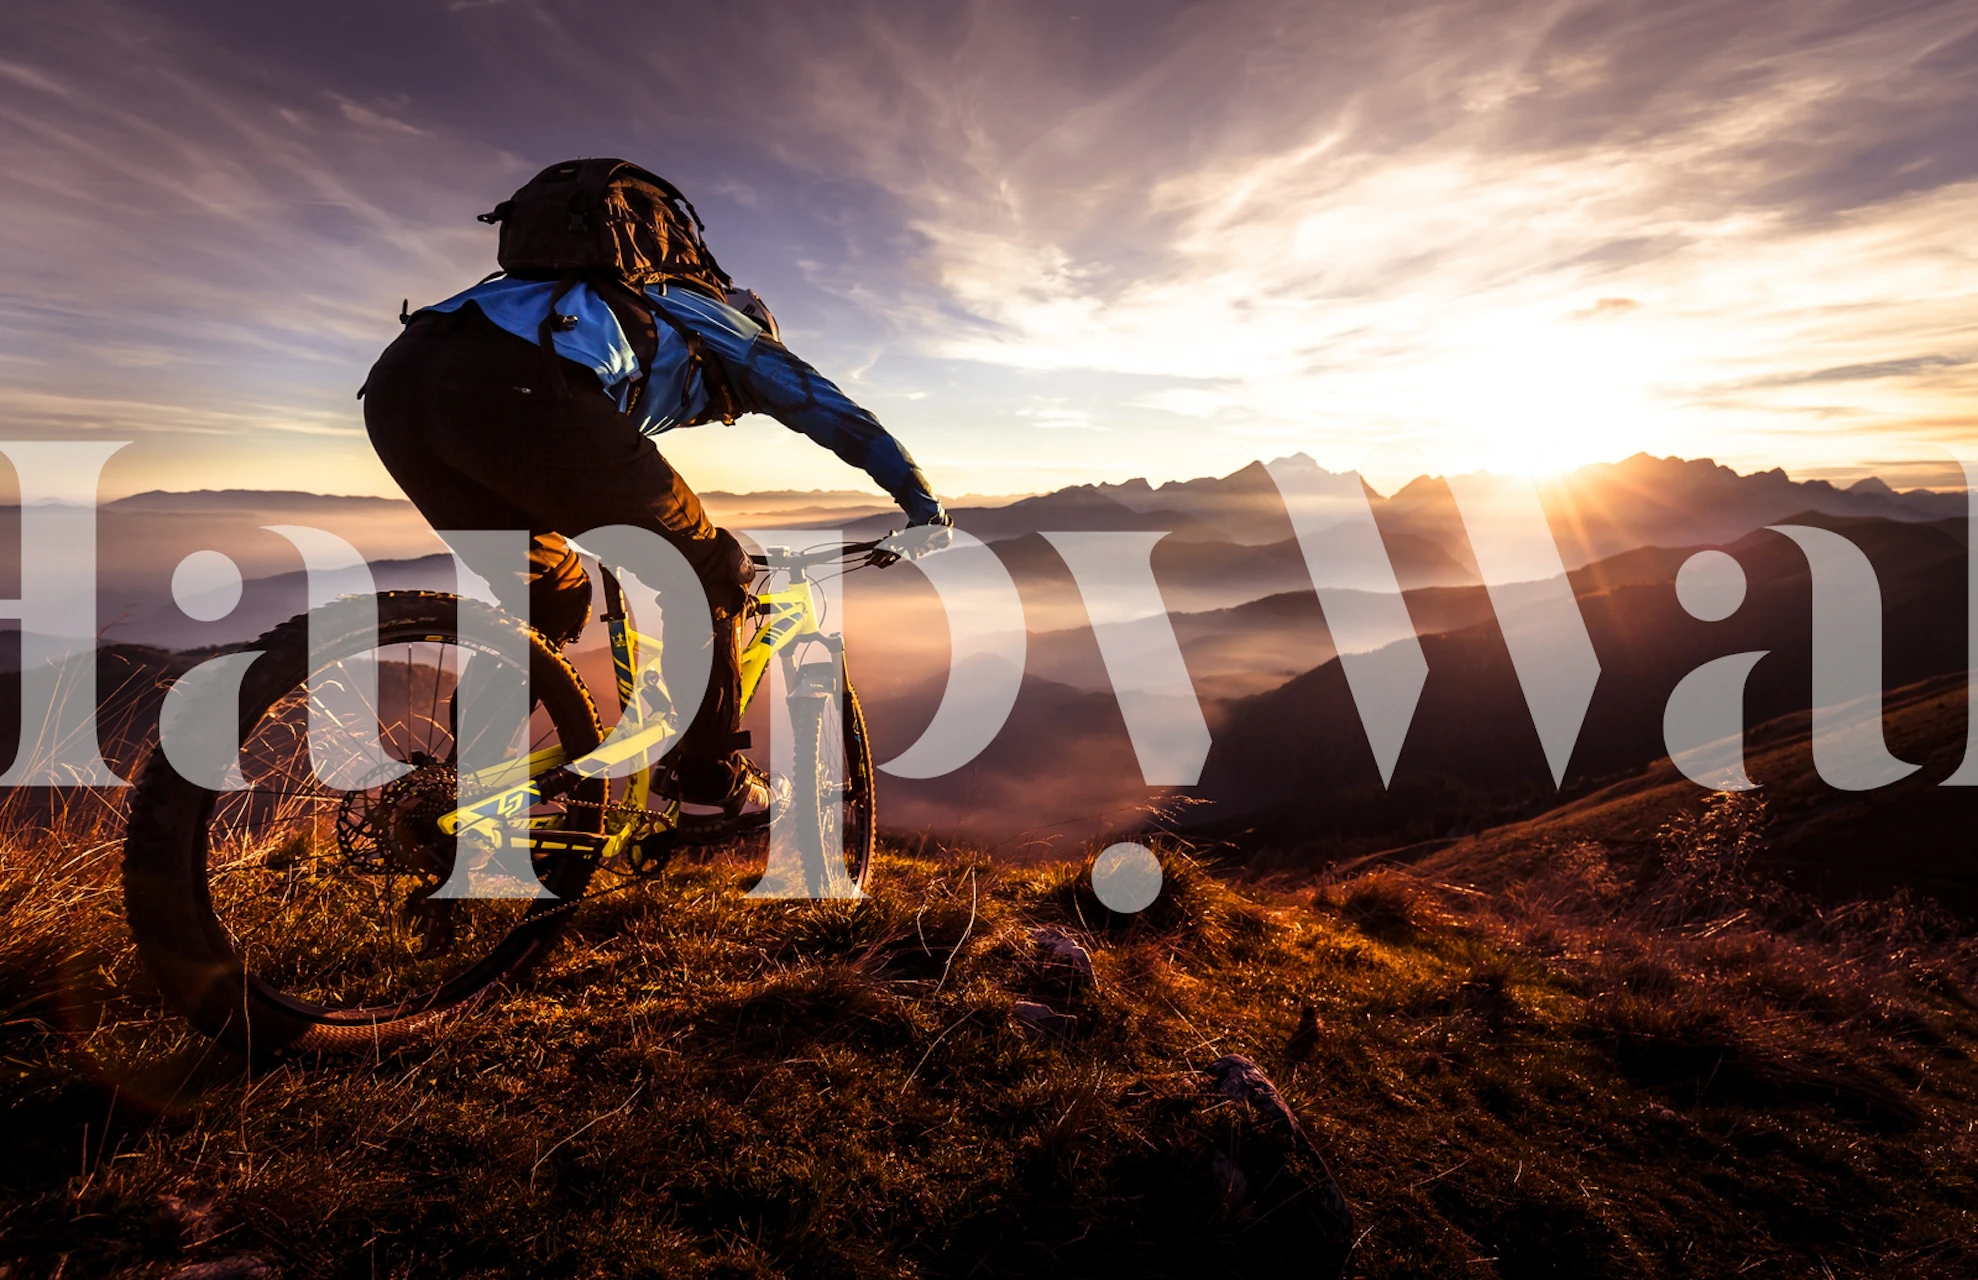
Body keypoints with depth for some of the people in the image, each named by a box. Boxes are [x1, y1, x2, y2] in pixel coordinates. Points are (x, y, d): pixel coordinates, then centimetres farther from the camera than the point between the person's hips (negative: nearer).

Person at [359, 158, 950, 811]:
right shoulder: (728, 324, 29)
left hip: (395, 382, 8)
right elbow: (841, 416, 26)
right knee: (711, 575, 10)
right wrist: (925, 507, 34)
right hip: (518, 392, -8)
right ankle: (714, 779, 16)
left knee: (549, 594, 27)